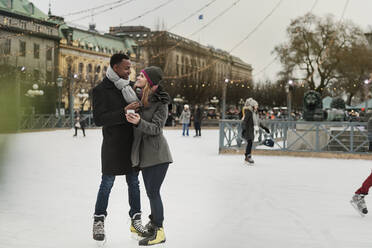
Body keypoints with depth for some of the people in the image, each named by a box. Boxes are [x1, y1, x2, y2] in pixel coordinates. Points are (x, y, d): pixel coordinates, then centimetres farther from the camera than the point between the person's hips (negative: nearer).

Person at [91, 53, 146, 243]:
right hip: (113, 144, -5)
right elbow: (98, 119, -17)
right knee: (107, 183, 3)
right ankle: (99, 221, 17)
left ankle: (135, 219, 21)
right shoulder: (101, 90, -9)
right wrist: (123, 112, -25)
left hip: (132, 143, 5)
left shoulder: (129, 86, 9)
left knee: (133, 182, 11)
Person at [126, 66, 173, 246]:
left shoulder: (161, 103, -11)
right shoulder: (137, 98, 5)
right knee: (151, 192, 17)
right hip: (144, 154, 6)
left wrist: (139, 122, -33)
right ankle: (154, 221, 35)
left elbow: (156, 128, -20)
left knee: (153, 192, -6)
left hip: (157, 153, -6)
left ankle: (159, 231, 3)